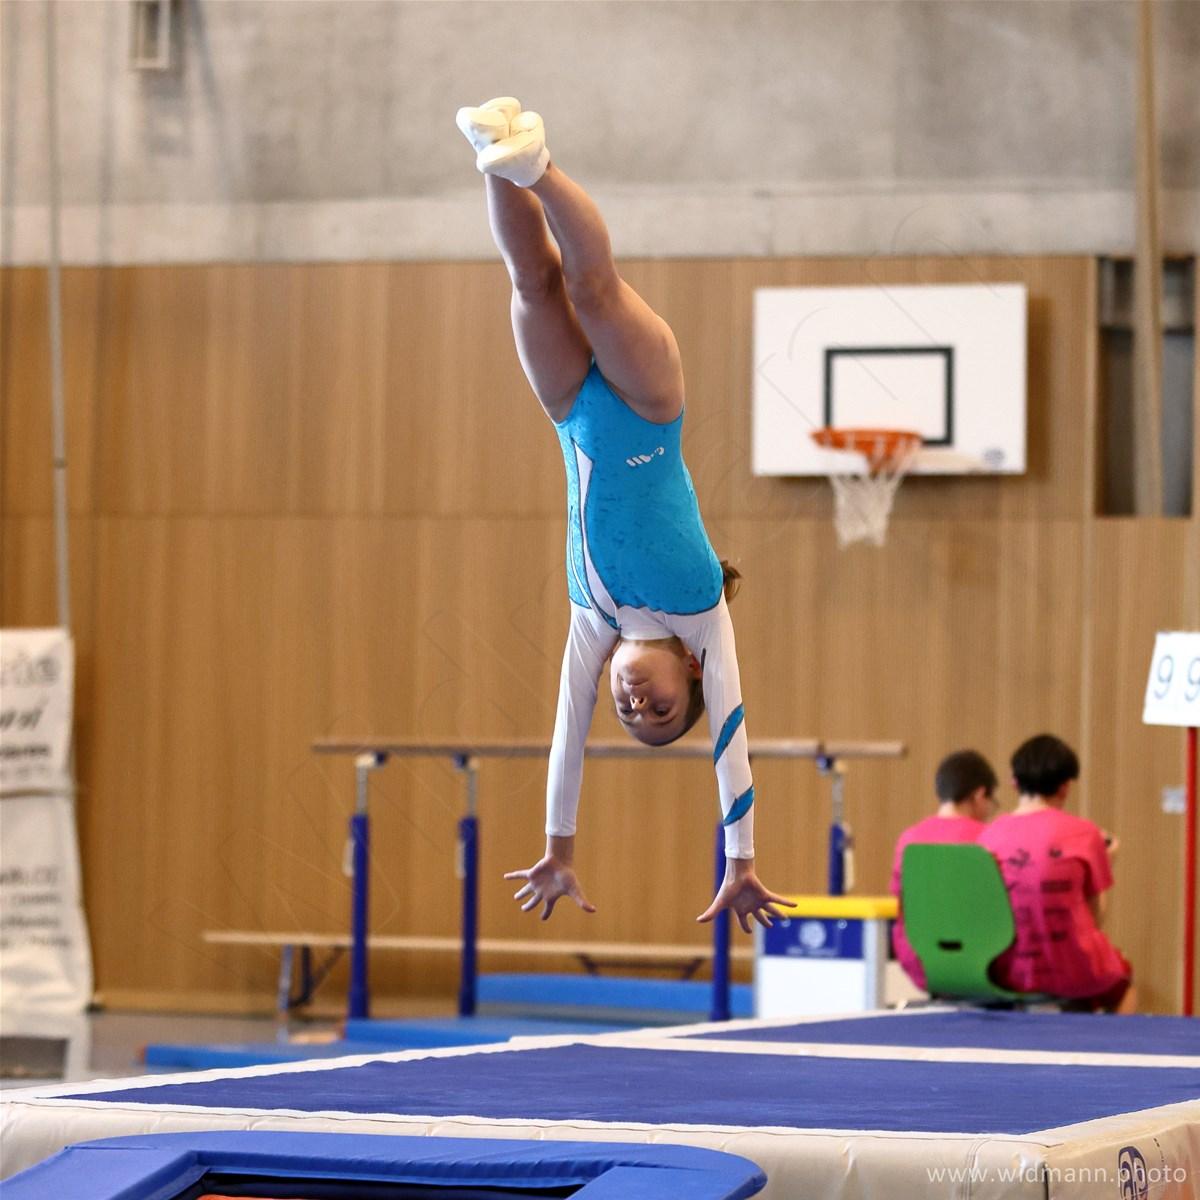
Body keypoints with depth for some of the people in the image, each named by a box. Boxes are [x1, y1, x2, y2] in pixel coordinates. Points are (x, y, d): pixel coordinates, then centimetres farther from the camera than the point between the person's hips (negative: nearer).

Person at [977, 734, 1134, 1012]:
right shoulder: (1083, 834, -10)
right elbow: (1095, 916, -4)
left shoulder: (990, 835, -2)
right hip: (1070, 973, -4)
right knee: (1123, 979, 33)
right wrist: (1106, 862, 12)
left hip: (1007, 975, 4)